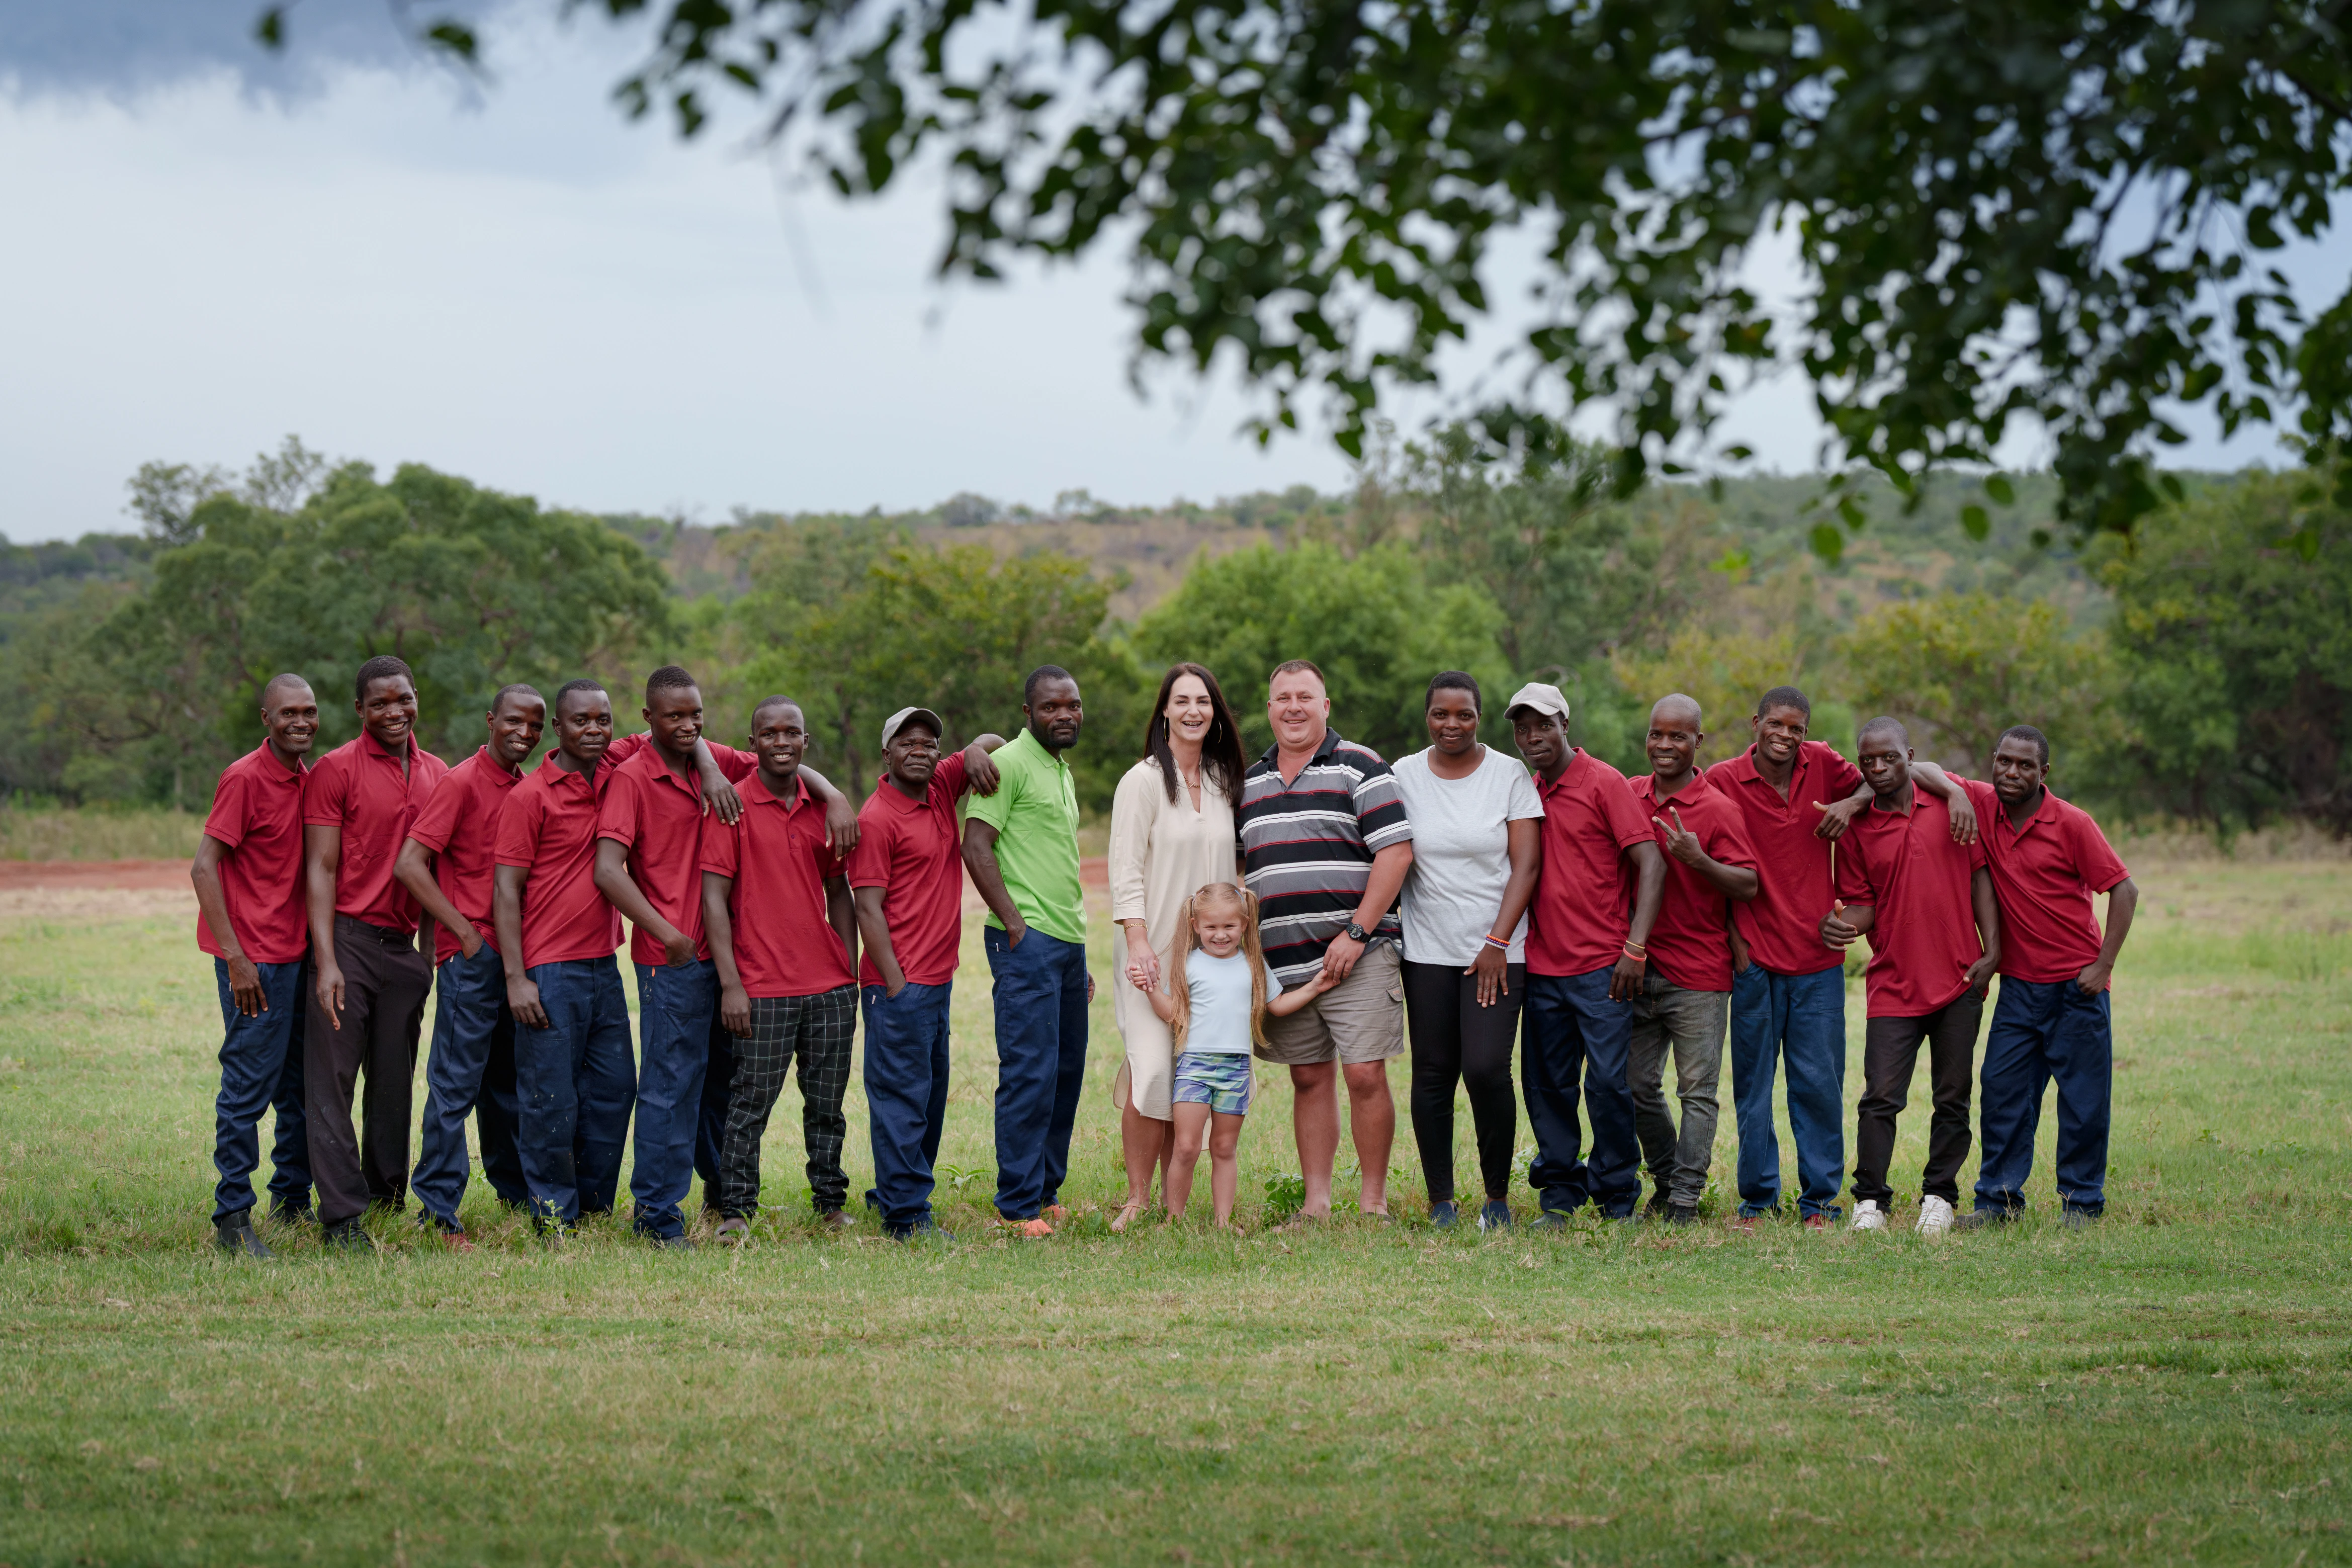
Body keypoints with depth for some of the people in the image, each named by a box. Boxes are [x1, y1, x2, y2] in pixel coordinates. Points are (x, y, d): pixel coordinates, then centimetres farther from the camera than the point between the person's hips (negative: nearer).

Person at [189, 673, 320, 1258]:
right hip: (256, 958, -8)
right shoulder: (244, 779, -12)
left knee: (302, 1085, 12)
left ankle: (293, 1200, 23)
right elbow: (203, 868, -15)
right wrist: (235, 957, -19)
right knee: (249, 1087, -6)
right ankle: (232, 1220, -1)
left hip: (300, 954, 8)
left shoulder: (309, 780, 11)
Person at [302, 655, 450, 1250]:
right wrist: (326, 961, -14)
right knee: (333, 1079, -5)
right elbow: (321, 869, -6)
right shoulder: (336, 770, -4)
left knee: (395, 1082, 9)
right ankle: (343, 1216, -4)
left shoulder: (437, 774, 12)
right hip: (349, 939, -5)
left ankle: (389, 1197, 18)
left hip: (406, 948, 5)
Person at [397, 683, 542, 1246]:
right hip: (472, 954, -7)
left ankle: (515, 1189, 28)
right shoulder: (462, 783, -9)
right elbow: (409, 864, -15)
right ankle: (439, 1209, -2)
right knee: (456, 1082, -5)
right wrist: (464, 932, -14)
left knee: (509, 1079, 17)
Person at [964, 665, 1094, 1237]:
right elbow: (976, 847, -15)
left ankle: (1047, 1191, 20)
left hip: (1068, 940, 9)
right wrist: (1015, 923, -17)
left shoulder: (1062, 770, 21)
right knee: (1031, 1072, -9)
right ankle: (1020, 1205, -5)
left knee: (1067, 1072, 11)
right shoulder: (1010, 763, -7)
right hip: (1027, 939, -9)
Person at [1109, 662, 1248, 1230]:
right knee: (1152, 1069, -14)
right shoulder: (1144, 782, -4)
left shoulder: (1223, 782, 12)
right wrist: (1138, 943, -18)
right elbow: (1126, 872, -9)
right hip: (1154, 949, -5)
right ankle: (1138, 1201, -7)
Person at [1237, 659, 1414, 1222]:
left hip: (1356, 956, -5)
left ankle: (1373, 1202, 0)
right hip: (1281, 962, 5)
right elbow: (1235, 869, 22)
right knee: (1309, 1079, 8)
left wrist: (1356, 933, -15)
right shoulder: (1249, 783, 16)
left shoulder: (1360, 768, -2)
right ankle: (1316, 1202, 12)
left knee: (1365, 1076, -8)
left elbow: (1396, 852, -9)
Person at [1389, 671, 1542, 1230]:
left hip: (1496, 952, -2)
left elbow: (1526, 865, -3)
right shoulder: (1404, 776, 6)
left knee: (1486, 1069, -12)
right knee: (1433, 1075, 1)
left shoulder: (1510, 775, 0)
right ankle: (1440, 1201, 9)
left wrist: (1498, 942, -10)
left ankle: (1498, 1198, 4)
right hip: (1428, 951, 2)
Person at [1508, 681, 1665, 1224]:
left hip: (1601, 966, -6)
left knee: (1608, 1082, -6)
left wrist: (1635, 948, -17)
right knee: (1547, 1084, 6)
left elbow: (1651, 864, -10)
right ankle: (1559, 1194, 15)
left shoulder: (1604, 783, -5)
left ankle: (1617, 1196, 6)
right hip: (1543, 967, 6)